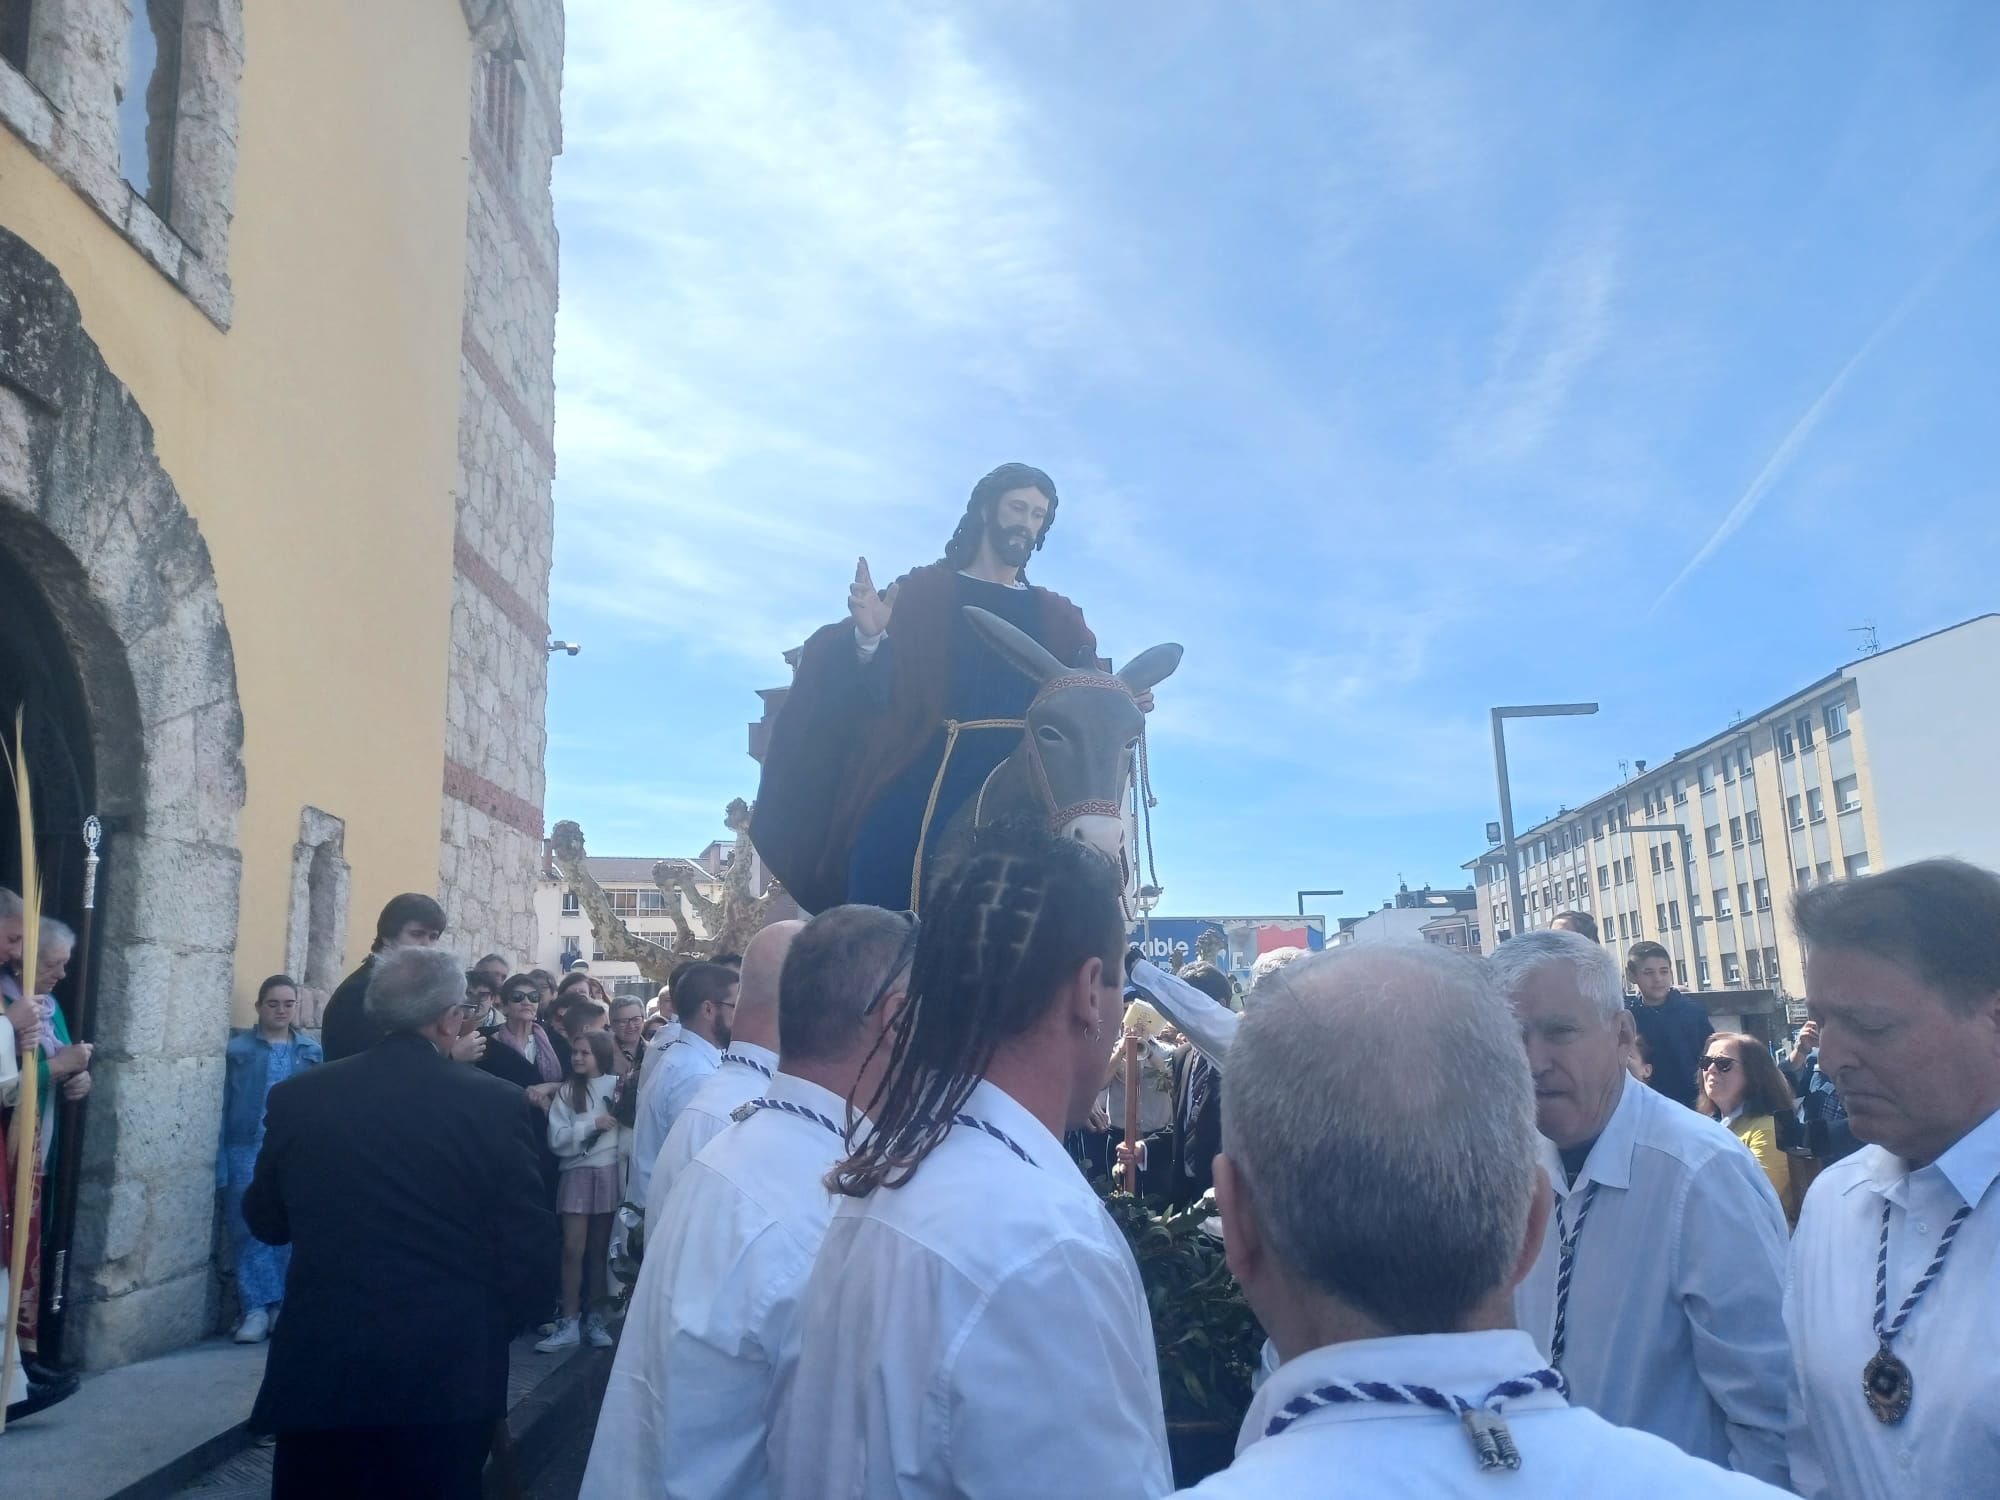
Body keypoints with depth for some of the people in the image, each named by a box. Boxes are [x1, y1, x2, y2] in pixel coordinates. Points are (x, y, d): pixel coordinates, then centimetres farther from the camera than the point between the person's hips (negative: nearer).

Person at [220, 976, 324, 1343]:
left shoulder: (312, 1052, 7)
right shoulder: (237, 1048, 1)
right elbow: (222, 1106, -1)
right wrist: (221, 1162, -7)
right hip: (247, 1152, -2)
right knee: (249, 1232, -1)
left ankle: (284, 1307, 13)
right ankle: (256, 1309, 4)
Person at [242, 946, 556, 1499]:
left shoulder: (297, 1097, -5)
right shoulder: (495, 1104, -13)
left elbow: (266, 1221, 10)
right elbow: (530, 1251, -10)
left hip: (318, 1368, 2)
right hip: (447, 1373, -2)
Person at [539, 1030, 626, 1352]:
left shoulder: (619, 1086, 0)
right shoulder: (567, 1092, 2)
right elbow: (556, 1139, -5)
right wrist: (593, 1124, -14)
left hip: (610, 1173, 0)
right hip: (578, 1173, 0)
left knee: (599, 1249, 9)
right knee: (573, 1249, -2)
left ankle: (592, 1317, 20)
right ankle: (569, 1322, 7)